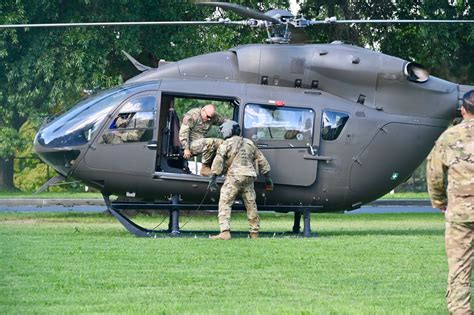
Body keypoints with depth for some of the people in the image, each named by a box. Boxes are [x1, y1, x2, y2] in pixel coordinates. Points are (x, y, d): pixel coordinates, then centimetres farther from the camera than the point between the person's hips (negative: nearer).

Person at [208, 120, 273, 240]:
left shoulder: (227, 144, 1)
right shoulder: (249, 143, 19)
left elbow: (218, 161, -10)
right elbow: (261, 161, 21)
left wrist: (212, 178, -13)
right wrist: (268, 177, 26)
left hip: (234, 177, -6)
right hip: (249, 177, 6)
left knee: (225, 203, -6)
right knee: (251, 205, 15)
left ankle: (224, 232, -19)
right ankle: (255, 232, 21)